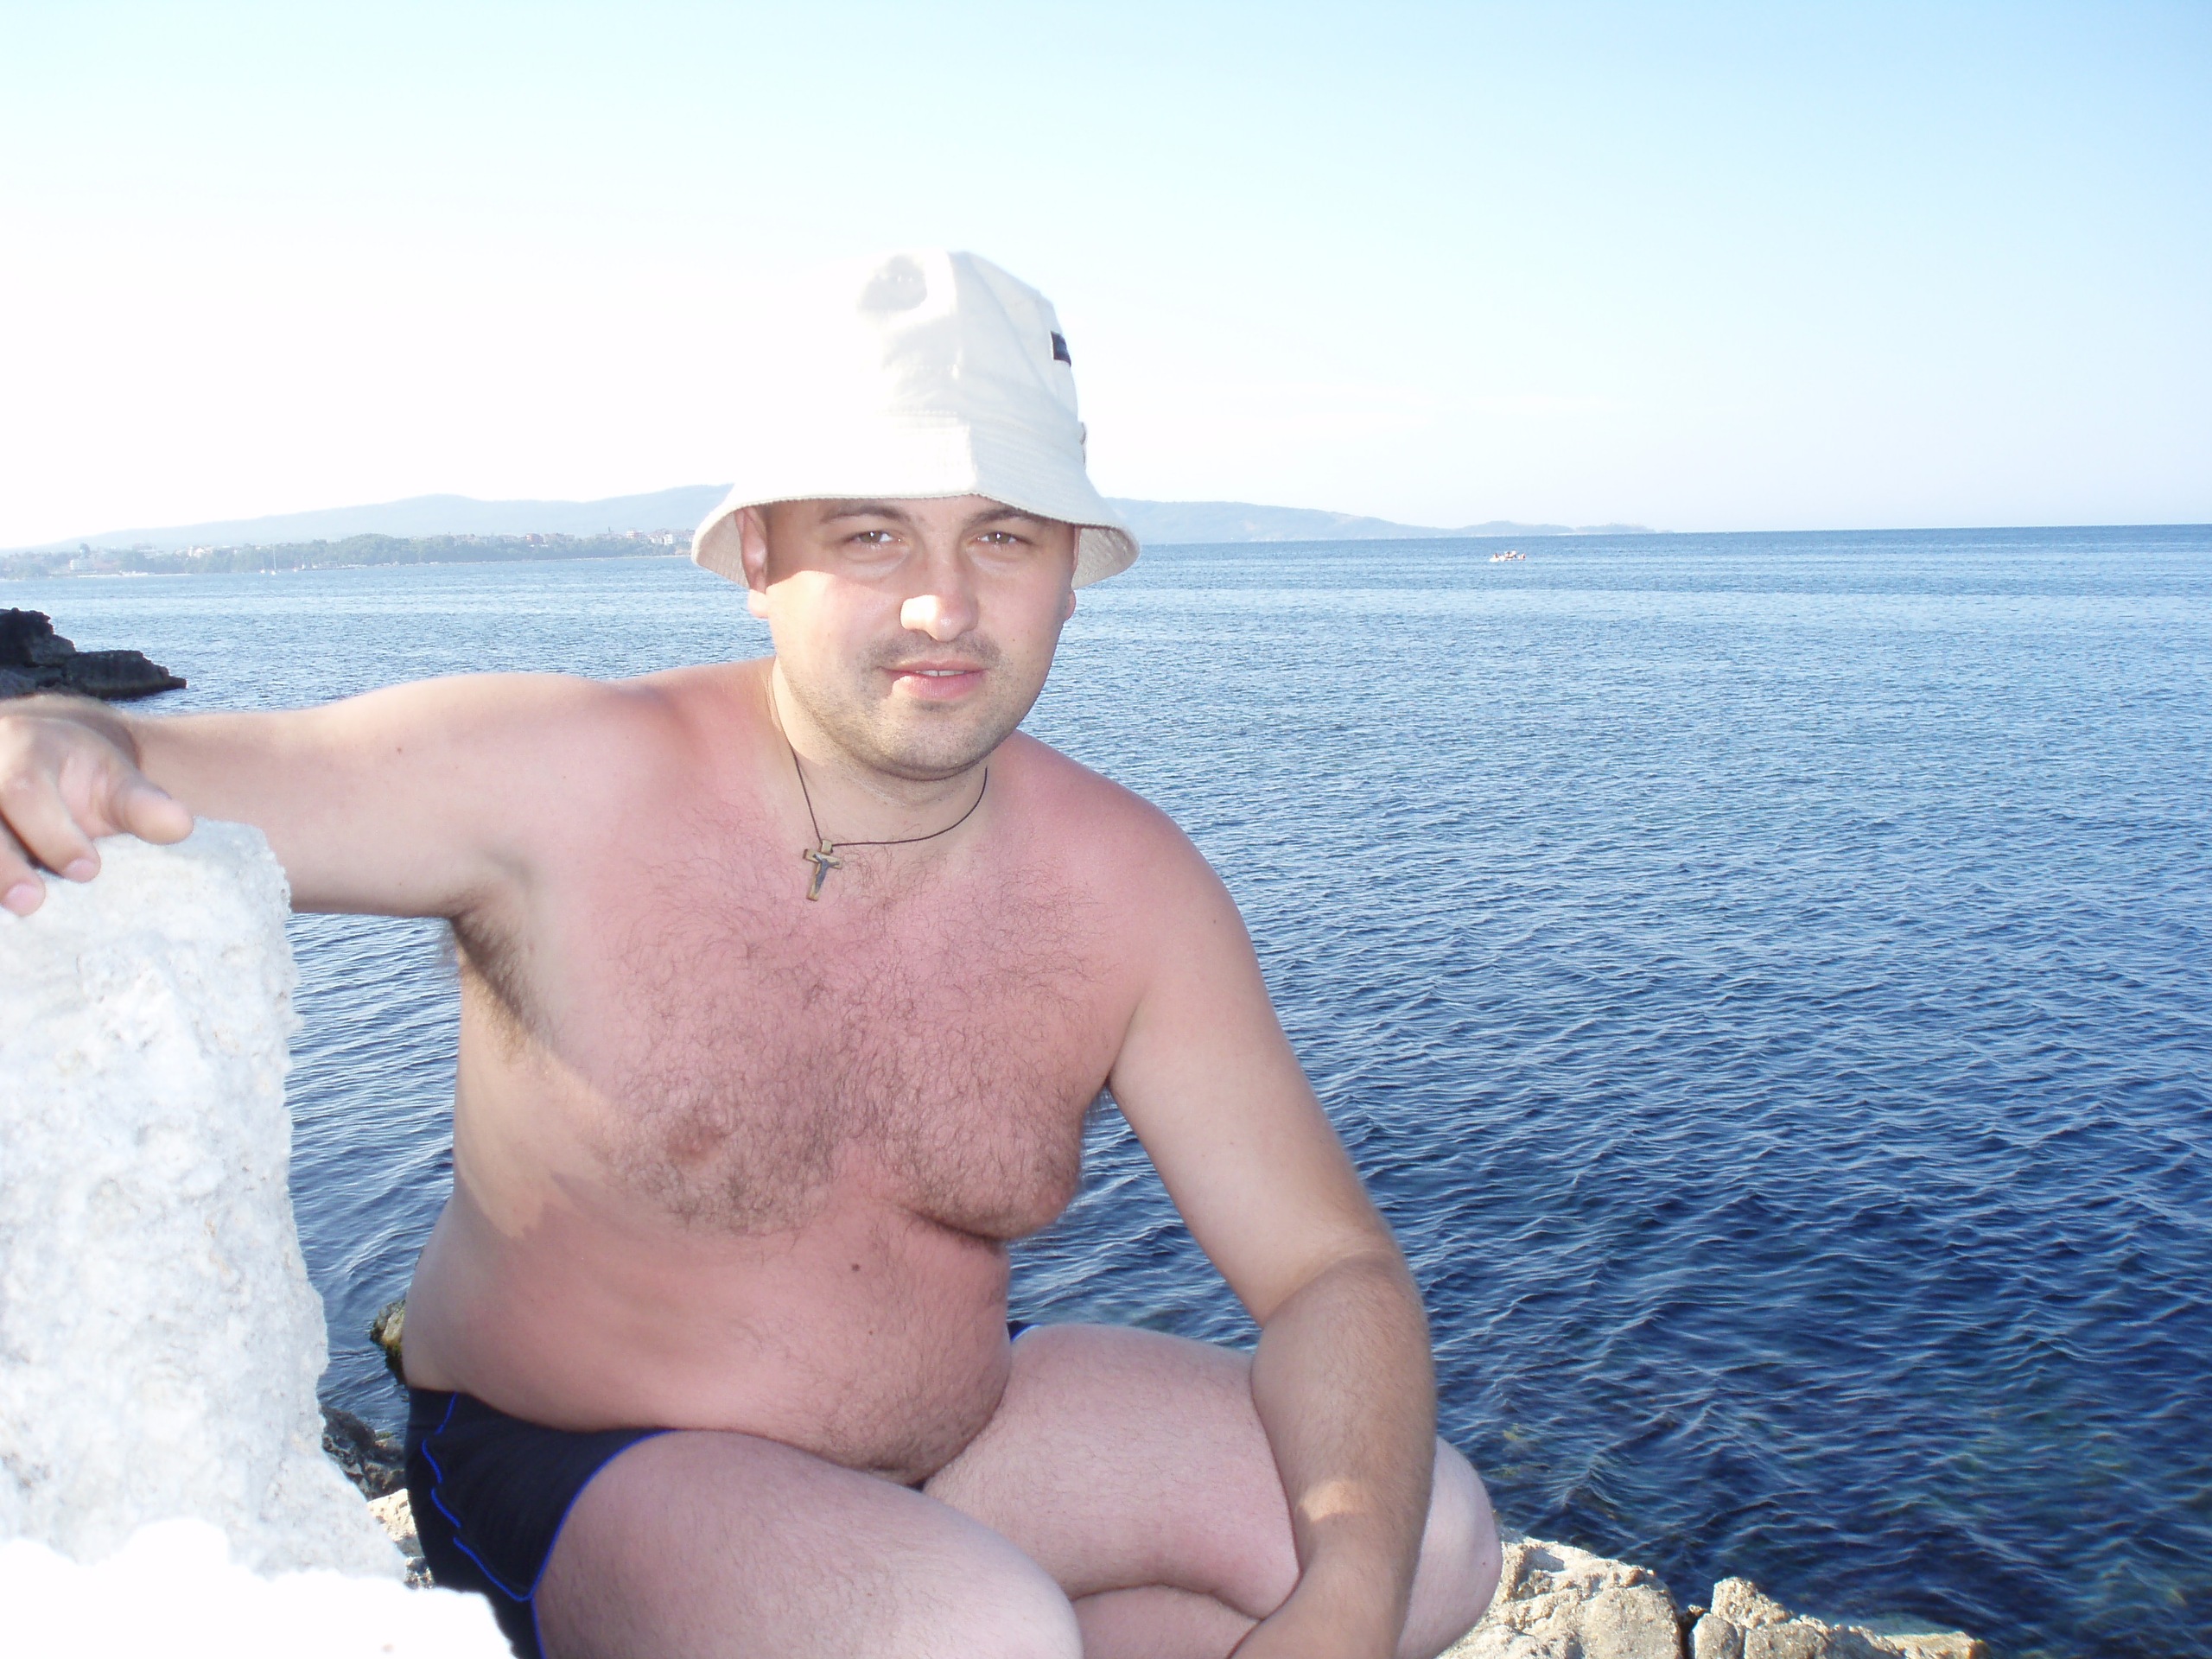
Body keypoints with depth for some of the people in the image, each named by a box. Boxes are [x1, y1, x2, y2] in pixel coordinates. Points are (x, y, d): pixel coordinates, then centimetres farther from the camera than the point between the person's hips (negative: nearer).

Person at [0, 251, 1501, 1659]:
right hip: (565, 1471, -4)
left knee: (1429, 1535, -3)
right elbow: (137, 790, -17)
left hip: (958, 1420, 5)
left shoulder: (1125, 889, -13)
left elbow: (1334, 1273, -9)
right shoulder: (554, 781, -22)